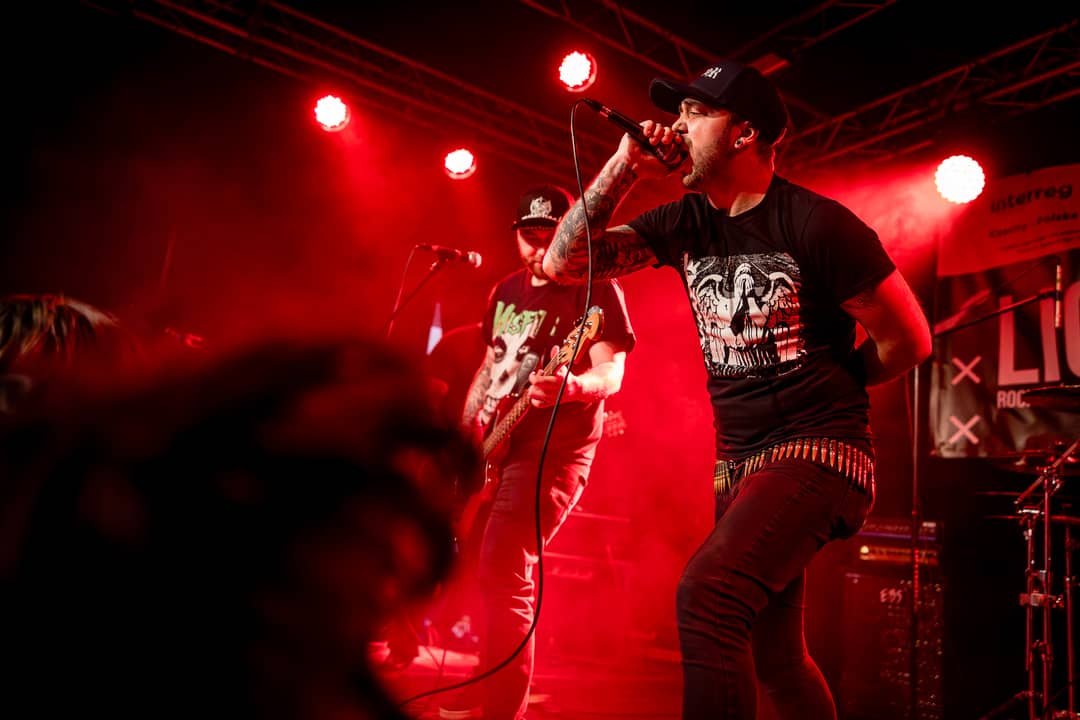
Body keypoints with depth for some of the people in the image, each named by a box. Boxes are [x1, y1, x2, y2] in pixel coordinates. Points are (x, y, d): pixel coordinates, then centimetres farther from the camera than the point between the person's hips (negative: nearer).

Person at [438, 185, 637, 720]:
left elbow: (612, 373, -17)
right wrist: (464, 431, 12)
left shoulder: (597, 290, -7)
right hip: (490, 448, 8)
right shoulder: (505, 291, 14)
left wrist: (570, 386, -38)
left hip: (554, 448, -8)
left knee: (503, 572, -17)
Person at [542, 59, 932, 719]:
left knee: (705, 595, -30)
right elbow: (562, 263, 0)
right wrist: (626, 165, -7)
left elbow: (910, 341, -5)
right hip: (737, 463, 7)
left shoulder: (815, 224, -11)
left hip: (817, 454, -7)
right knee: (774, 659, 17)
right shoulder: (684, 223, 6)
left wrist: (824, 388, 5)